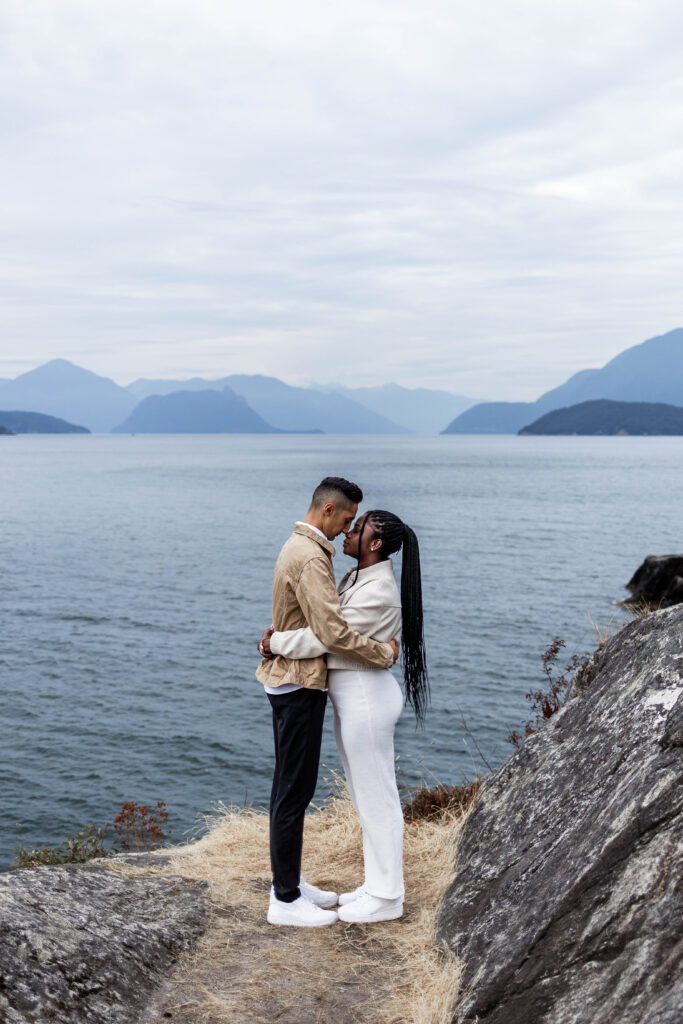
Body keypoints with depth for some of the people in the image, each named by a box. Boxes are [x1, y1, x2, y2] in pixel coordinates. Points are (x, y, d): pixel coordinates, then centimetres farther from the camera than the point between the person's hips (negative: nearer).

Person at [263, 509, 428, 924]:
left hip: (367, 698, -10)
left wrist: (275, 642, -10)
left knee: (377, 799, 1)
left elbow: (325, 637, -23)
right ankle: (378, 885, 29)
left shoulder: (378, 592, -21)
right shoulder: (357, 578, 9)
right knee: (368, 797, 17)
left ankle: (387, 897, 13)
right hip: (352, 698, 10)